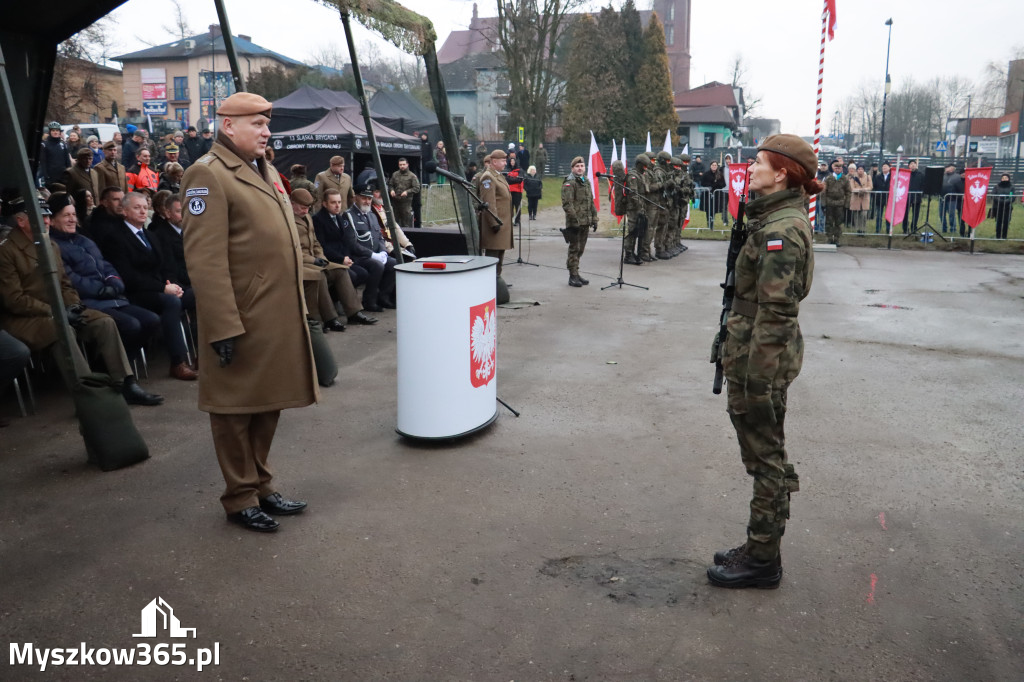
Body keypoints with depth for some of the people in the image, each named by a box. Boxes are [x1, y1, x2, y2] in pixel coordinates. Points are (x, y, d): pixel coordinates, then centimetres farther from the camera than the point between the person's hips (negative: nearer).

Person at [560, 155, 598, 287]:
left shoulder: (586, 181, 16)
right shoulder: (569, 183, -9)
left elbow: (591, 202, 22)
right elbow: (567, 204, -17)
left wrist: (594, 218, 16)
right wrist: (575, 219, -21)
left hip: (585, 222, 8)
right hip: (575, 222, -7)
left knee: (580, 248, 13)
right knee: (574, 248, -3)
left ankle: (576, 274, 22)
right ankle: (573, 276, 2)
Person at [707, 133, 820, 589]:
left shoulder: (782, 230, -19)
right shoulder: (776, 219, 12)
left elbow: (775, 311, -23)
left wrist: (757, 378, -21)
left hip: (763, 357, -10)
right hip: (751, 351, 10)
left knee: (766, 457, 2)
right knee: (763, 454, 18)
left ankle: (762, 560, 17)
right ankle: (759, 548, 32)